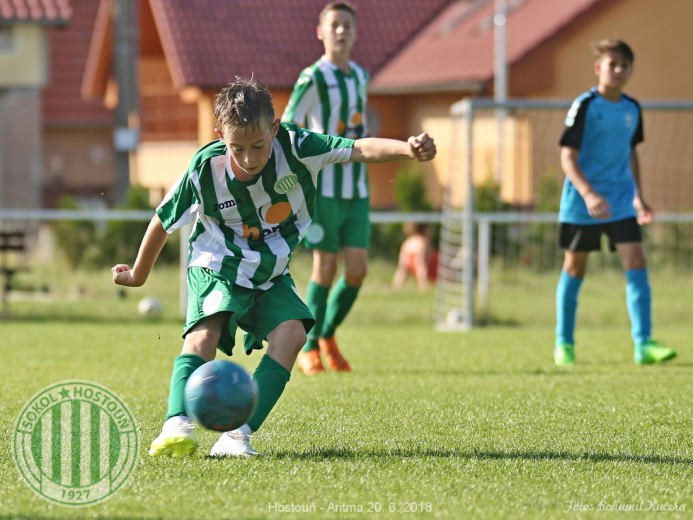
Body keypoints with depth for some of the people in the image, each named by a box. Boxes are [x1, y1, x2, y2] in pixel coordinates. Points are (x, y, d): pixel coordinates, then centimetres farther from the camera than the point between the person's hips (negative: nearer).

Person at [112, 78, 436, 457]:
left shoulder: (292, 147, -20)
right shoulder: (205, 169, -21)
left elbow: (359, 150, -28)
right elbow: (163, 222, -5)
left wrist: (408, 149, -48)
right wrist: (138, 276, 10)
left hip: (270, 273, 3)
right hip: (218, 267, -3)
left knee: (291, 334, -21)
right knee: (205, 333, -29)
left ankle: (238, 434, -24)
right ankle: (177, 427, -41)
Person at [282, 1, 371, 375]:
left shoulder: (360, 77, 12)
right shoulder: (312, 79, -8)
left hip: (356, 190, 6)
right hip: (323, 187, -6)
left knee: (357, 270, -1)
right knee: (325, 268, -5)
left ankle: (328, 336, 20)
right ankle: (308, 349, 9)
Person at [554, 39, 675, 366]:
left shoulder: (632, 109, 5)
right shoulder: (585, 106, -13)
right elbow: (567, 157, -17)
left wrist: (638, 196, 18)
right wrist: (588, 194, -30)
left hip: (620, 201, 4)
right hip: (581, 203, -4)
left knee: (636, 262, -10)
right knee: (575, 267, 7)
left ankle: (643, 345, -13)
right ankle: (564, 343, 21)